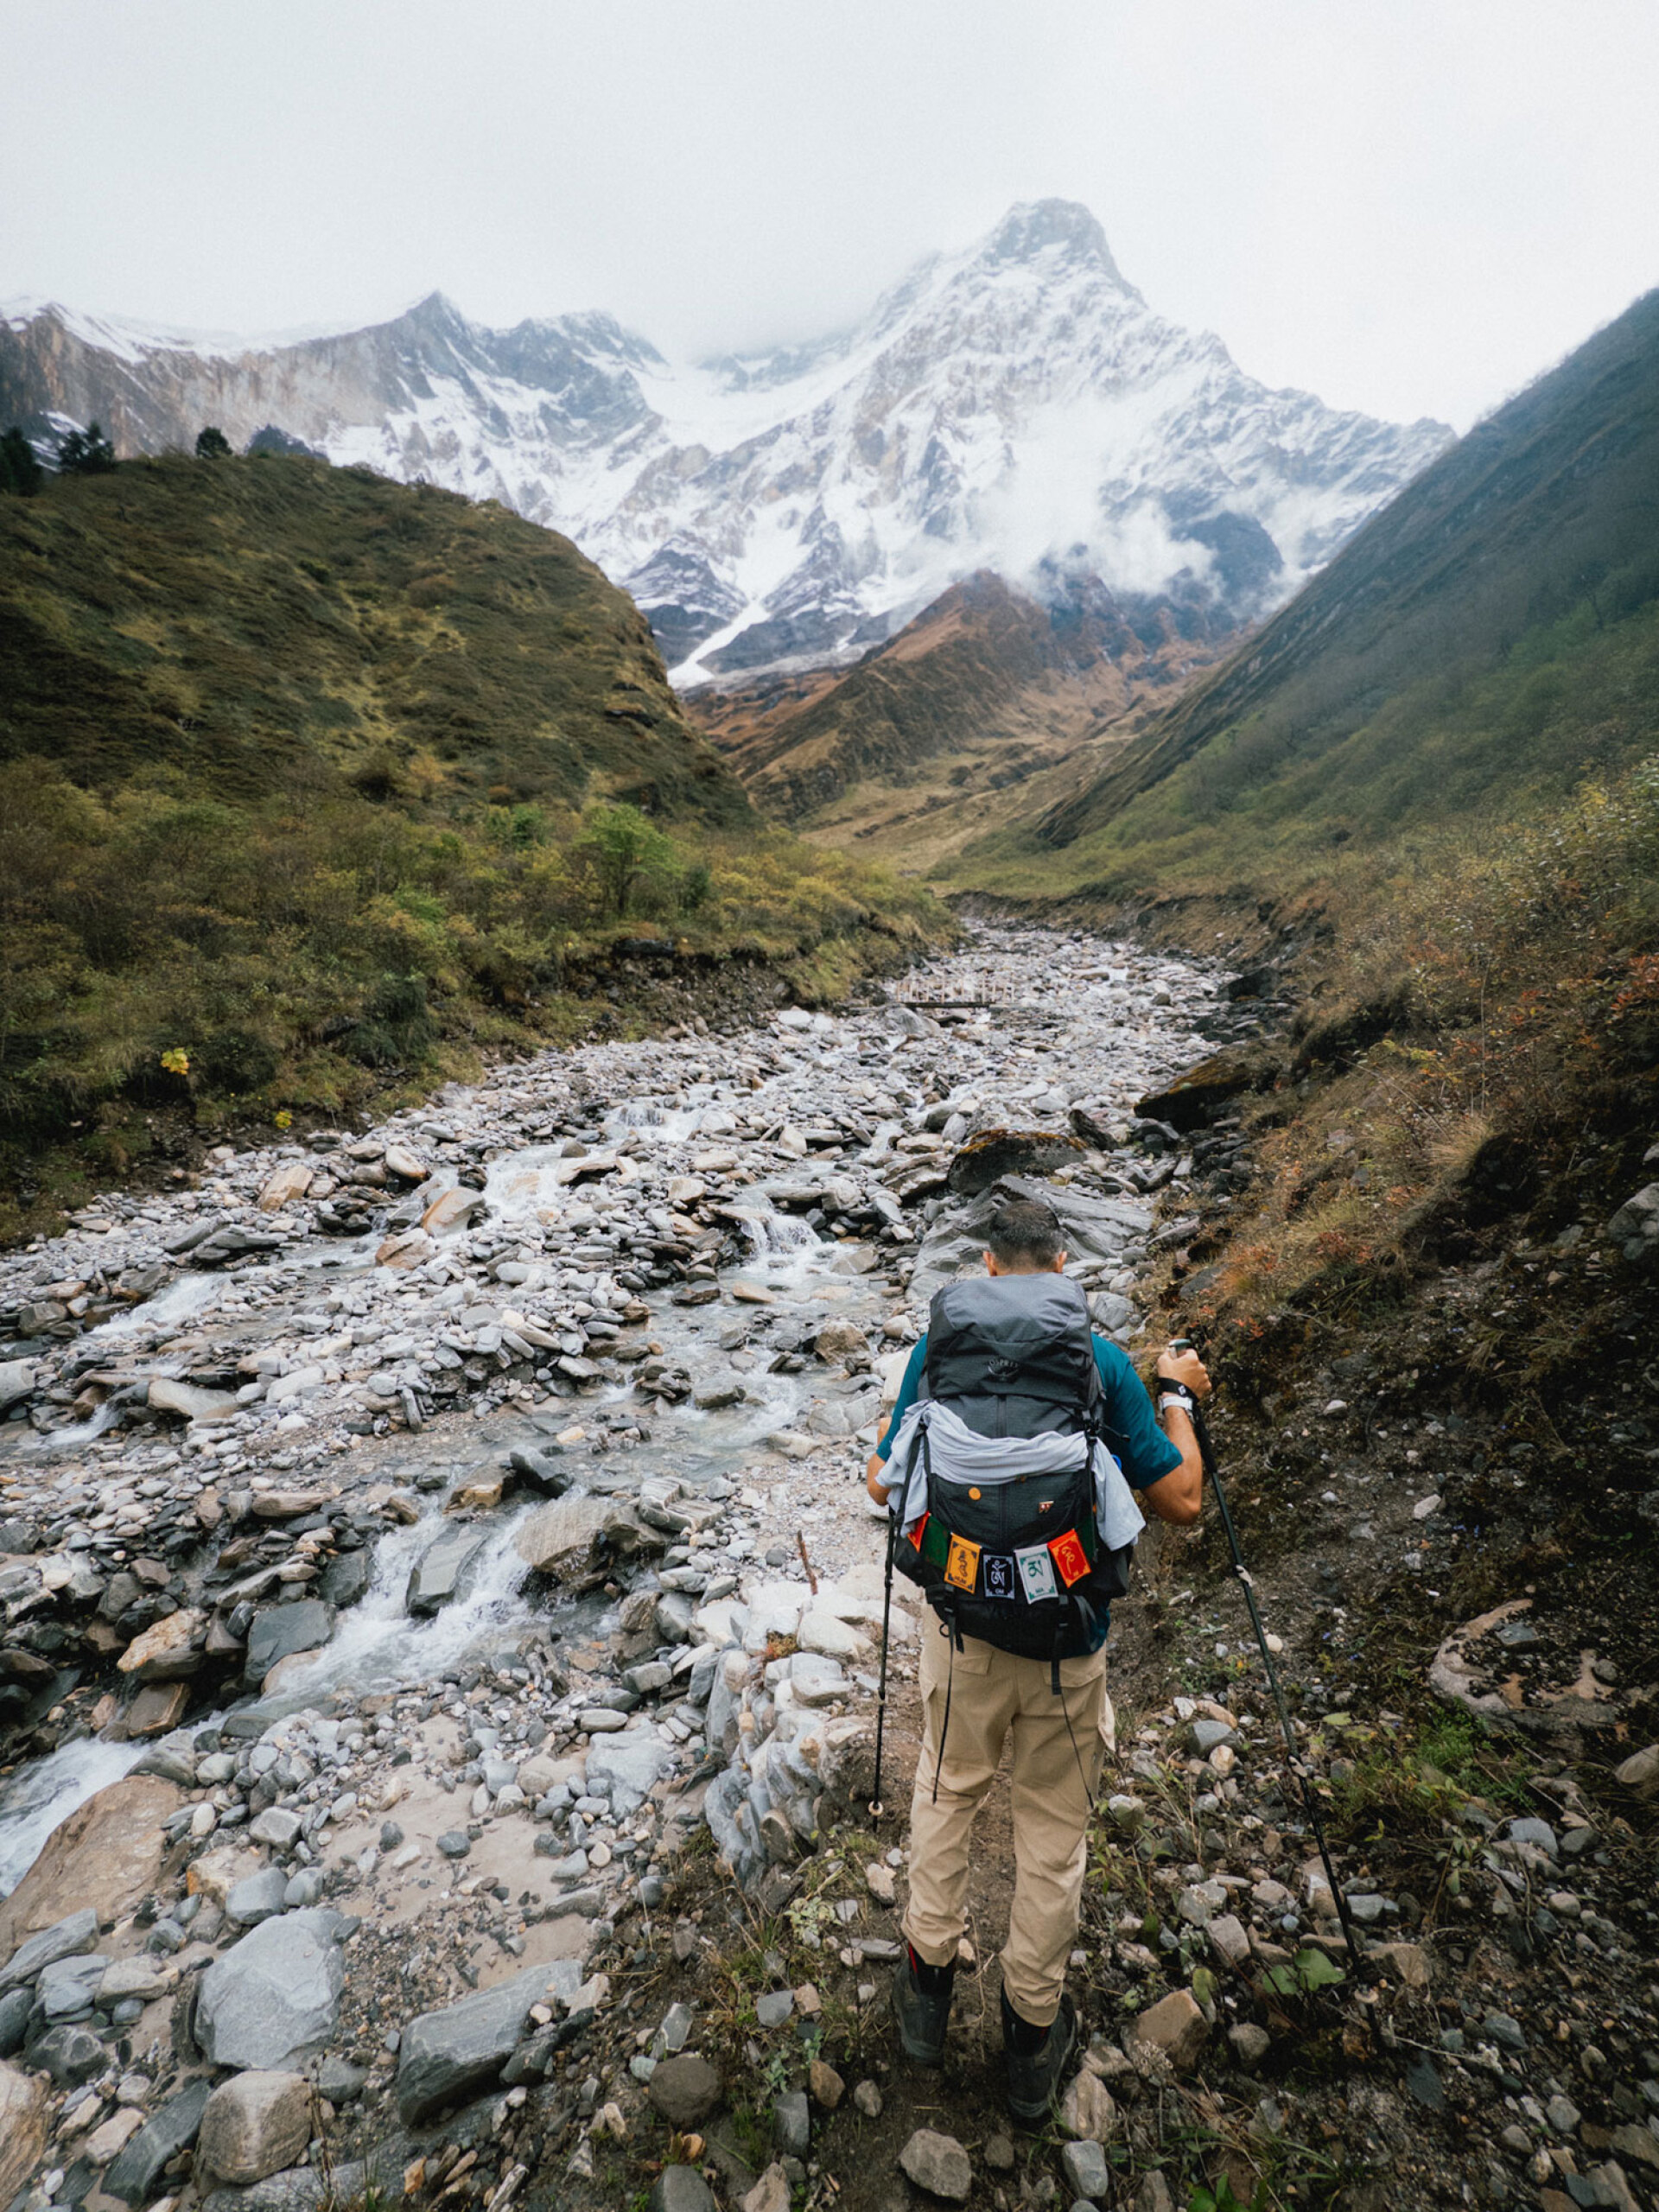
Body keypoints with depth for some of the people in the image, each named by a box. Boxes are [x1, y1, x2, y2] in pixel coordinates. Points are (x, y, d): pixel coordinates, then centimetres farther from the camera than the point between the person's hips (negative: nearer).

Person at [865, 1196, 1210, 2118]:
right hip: (1068, 1641, -1)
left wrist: (897, 1428, 17)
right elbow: (1181, 1501, -9)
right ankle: (1035, 2031, 42)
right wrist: (1177, 1395, 5)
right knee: (1055, 1828, 22)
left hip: (963, 1627, 2)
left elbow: (886, 1485, -1)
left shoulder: (939, 1347, -10)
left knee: (948, 1791, 28)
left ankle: (928, 1982, 46)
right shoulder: (1101, 1360, -15)